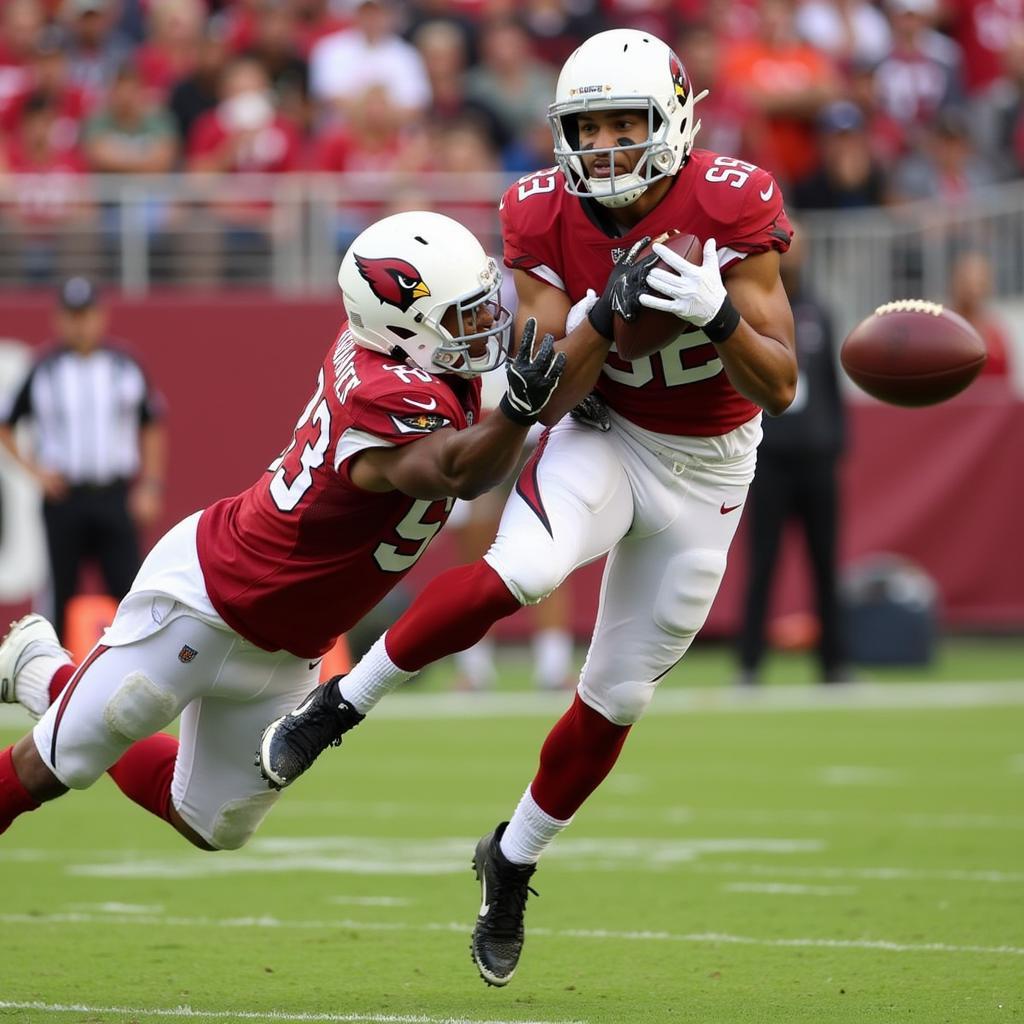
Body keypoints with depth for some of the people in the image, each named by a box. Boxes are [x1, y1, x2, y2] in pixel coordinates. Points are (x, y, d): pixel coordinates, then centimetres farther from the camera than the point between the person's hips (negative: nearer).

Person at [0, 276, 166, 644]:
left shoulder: (126, 366, 4)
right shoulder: (43, 371, 1)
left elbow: (152, 427, 11)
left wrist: (150, 486, 4)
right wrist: (33, 469, -4)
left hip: (116, 499, 0)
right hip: (63, 497, 0)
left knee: (128, 588, -7)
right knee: (62, 593, 2)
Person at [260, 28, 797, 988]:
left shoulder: (730, 209, -21)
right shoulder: (547, 219, -15)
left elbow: (781, 386, -19)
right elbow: (548, 398, -16)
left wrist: (715, 311, -37)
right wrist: (605, 316, -33)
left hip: (704, 468, 1)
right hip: (598, 436, -1)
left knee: (618, 695, 7)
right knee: (524, 571, -34)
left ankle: (512, 860, 30)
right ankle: (341, 700, -17)